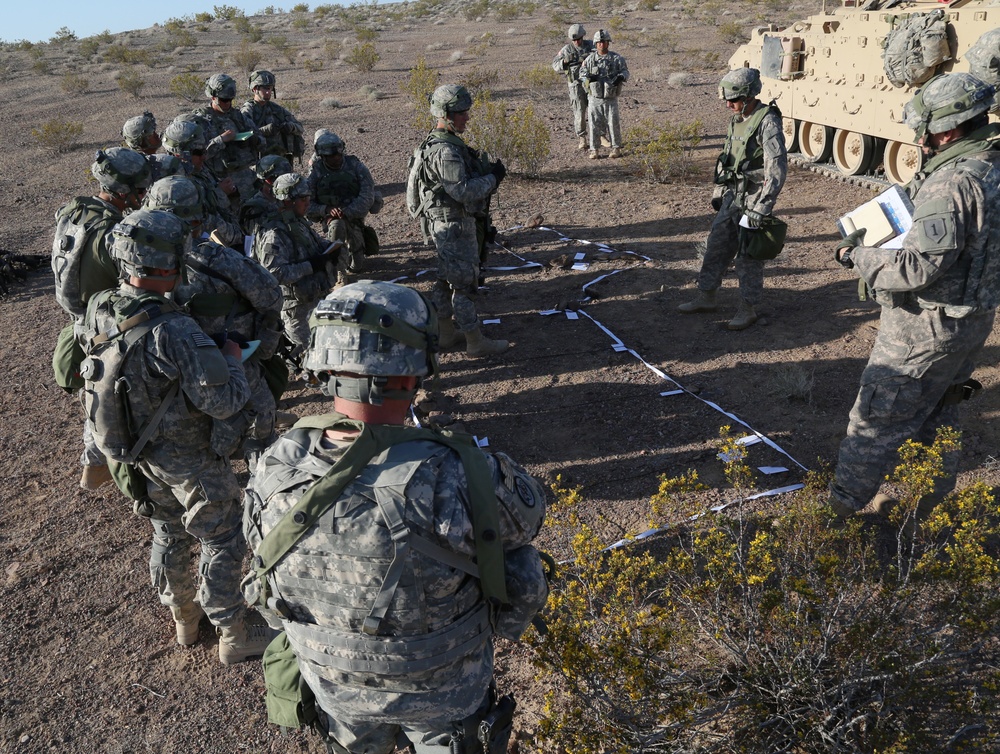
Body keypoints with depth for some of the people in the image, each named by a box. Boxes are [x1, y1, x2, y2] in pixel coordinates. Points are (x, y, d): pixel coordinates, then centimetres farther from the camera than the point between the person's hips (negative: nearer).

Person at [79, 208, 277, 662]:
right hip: (187, 459, -7)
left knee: (168, 534, 26)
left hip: (137, 453, 8)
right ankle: (235, 633, 28)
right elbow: (225, 401, -31)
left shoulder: (98, 311, -10)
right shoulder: (172, 331, -34)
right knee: (223, 541, 12)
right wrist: (231, 358, -12)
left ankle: (183, 616, 47)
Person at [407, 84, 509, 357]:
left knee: (447, 280, 18)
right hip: (453, 225, -11)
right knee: (464, 282, -4)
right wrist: (493, 177, -16)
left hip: (444, 222, 11)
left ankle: (448, 332, 29)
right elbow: (463, 191, -27)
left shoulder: (437, 142, 11)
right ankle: (475, 342, 4)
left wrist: (485, 171, 9)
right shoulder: (445, 151, -23)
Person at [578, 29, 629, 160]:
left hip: (611, 99, -1)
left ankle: (616, 148, 13)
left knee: (613, 124, 1)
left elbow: (625, 71, 0)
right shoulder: (590, 59, 2)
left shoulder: (616, 58, -1)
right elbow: (582, 72, 5)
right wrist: (588, 77, -19)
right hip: (595, 99, 1)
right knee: (594, 124, 2)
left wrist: (620, 77, -24)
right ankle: (594, 150, 11)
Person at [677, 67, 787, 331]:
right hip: (732, 196, 8)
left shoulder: (768, 122, -17)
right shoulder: (736, 119, 10)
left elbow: (777, 170, -21)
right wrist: (718, 192, 20)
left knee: (748, 255, -1)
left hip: (753, 198, -8)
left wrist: (760, 209, -23)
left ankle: (748, 309, 11)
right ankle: (706, 297, 26)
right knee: (716, 246, 13)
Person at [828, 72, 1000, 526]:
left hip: (926, 327, -9)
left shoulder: (952, 183, -26)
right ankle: (930, 508, 36)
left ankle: (840, 508, 17)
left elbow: (918, 268, -30)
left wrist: (856, 256, -16)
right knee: (936, 418, 22)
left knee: (877, 420, 4)